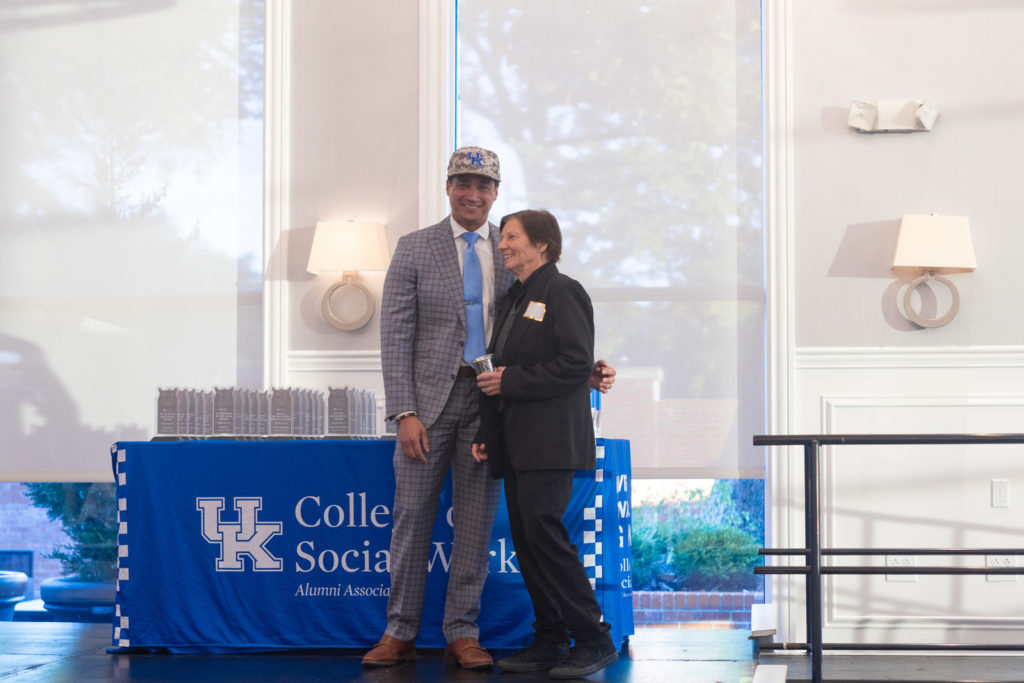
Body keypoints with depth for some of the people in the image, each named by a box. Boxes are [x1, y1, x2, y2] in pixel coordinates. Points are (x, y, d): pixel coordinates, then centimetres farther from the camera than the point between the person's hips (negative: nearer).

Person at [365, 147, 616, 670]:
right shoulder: (414, 249, 1)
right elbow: (396, 337, -3)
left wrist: (582, 371, -5)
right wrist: (404, 413, -11)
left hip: (489, 397, 2)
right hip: (432, 396, -2)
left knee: (475, 521, 5)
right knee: (412, 516, 2)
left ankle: (462, 635, 13)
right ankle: (400, 632, 12)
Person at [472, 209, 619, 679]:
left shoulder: (561, 291, -7)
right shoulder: (514, 300, 20)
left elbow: (575, 365, -16)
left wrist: (510, 381, -14)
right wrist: (485, 433, 15)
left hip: (549, 441, -9)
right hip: (515, 442, 9)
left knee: (544, 531, -13)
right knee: (526, 540, 7)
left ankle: (593, 640, -6)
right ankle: (549, 641, 13)